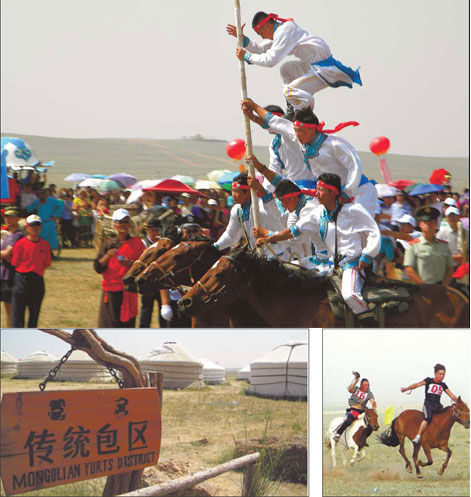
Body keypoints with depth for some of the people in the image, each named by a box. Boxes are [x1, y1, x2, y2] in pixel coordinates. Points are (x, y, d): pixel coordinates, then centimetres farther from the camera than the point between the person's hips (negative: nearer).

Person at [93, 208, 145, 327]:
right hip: (110, 291, 2)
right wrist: (107, 256, -16)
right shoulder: (109, 244, 7)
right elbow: (98, 267, 2)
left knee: (127, 322, -4)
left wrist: (131, 264, -15)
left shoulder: (137, 243, 3)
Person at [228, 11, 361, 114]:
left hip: (326, 69, -11)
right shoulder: (278, 30, 14)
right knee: (286, 69, 26)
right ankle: (293, 111, 23)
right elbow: (260, 49, 21)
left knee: (290, 90, -20)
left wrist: (246, 56, -12)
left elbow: (270, 60, -21)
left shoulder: (284, 32, -17)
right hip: (315, 65, 11)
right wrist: (242, 38, 12)